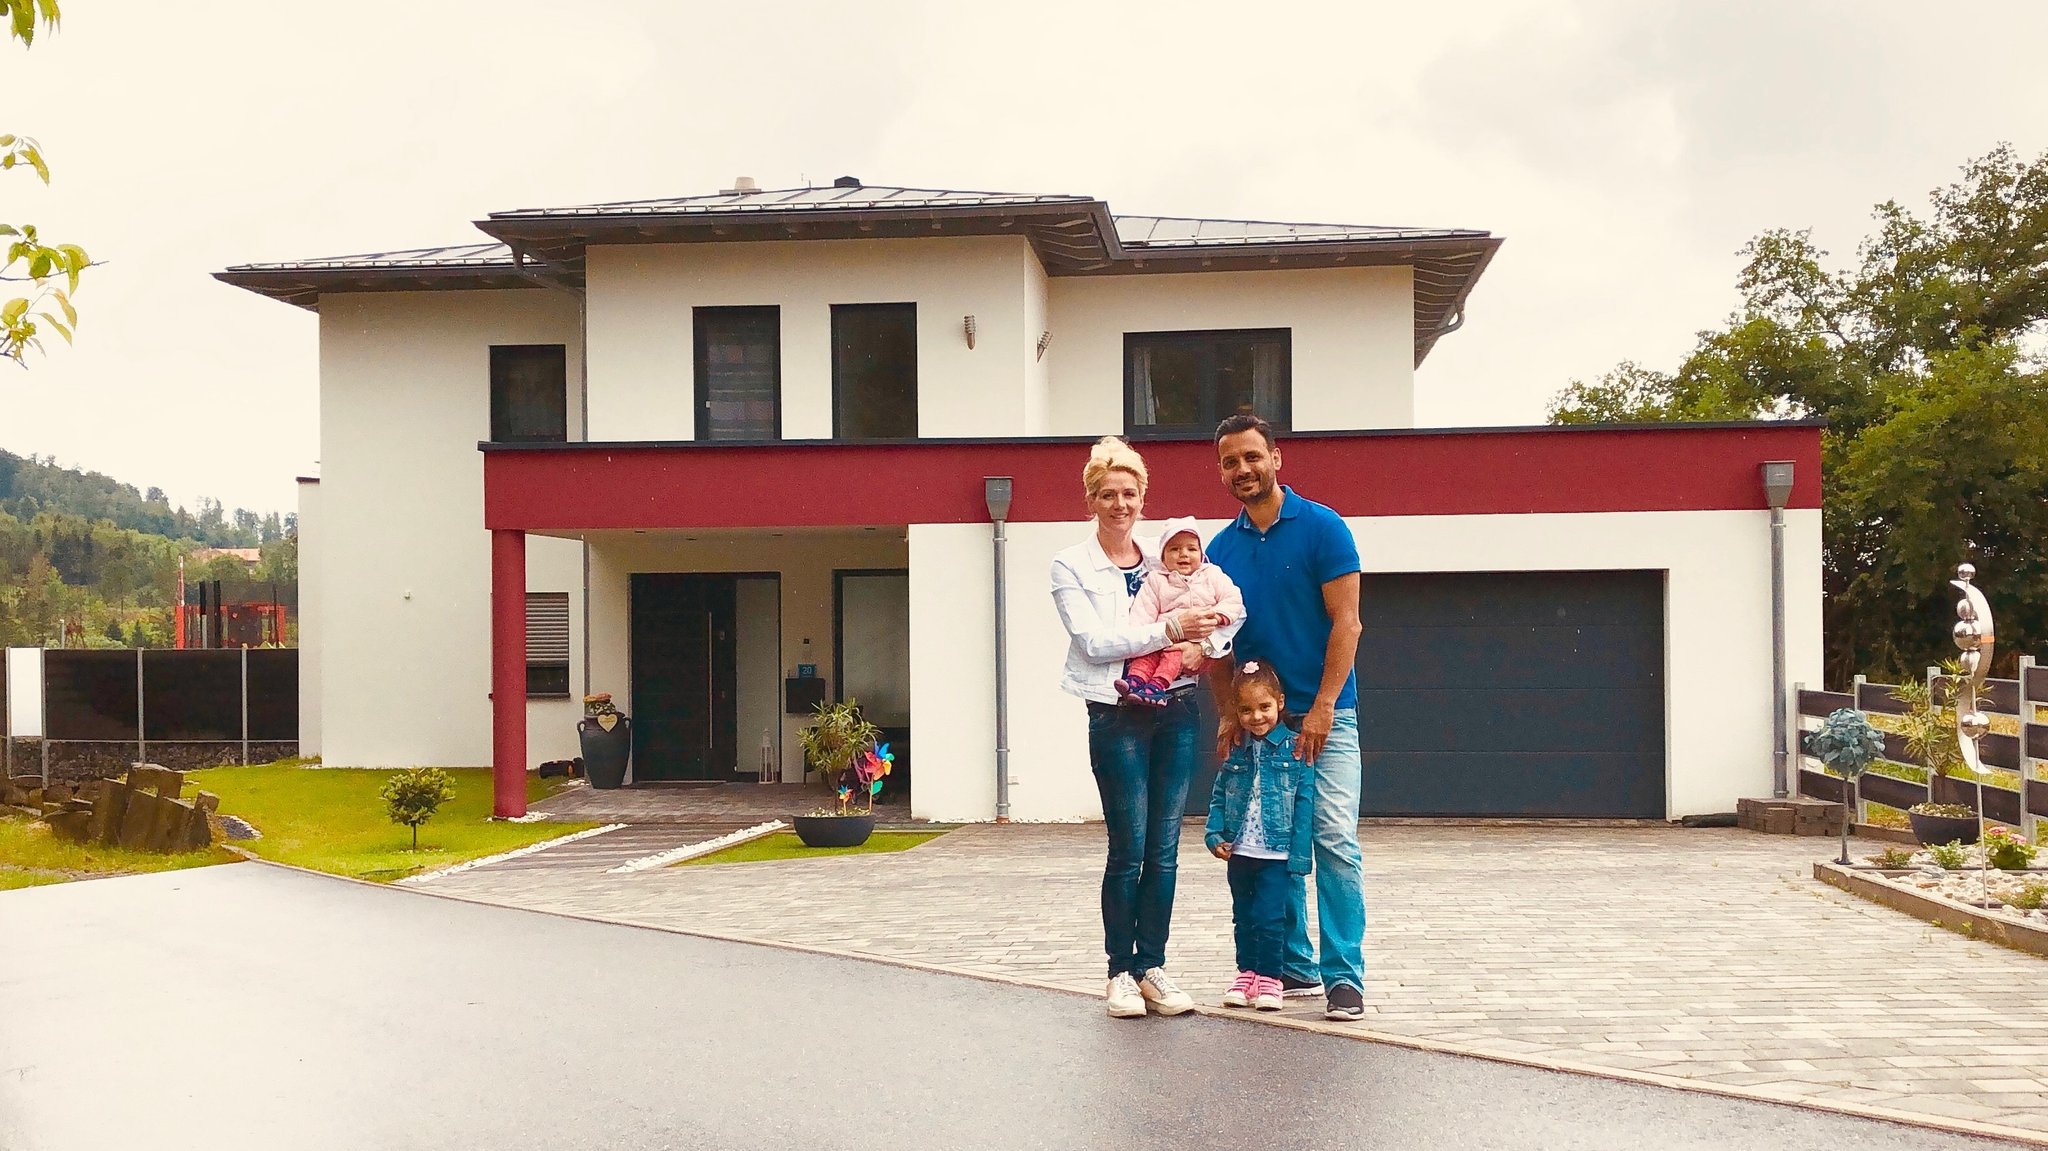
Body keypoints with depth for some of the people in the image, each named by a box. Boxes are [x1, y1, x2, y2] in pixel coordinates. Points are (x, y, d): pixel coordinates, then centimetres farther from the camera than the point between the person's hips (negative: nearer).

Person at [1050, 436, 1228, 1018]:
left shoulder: (1164, 558, 11)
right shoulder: (1071, 567, 0)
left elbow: (1200, 617, 15)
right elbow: (1093, 641, -11)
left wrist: (1198, 644, -9)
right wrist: (1168, 630, -17)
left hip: (1177, 712, 4)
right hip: (1118, 717, -4)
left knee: (1164, 850, 5)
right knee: (1129, 850, -3)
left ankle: (1153, 967, 14)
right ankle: (1121, 971, 9)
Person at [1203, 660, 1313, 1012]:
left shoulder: (1294, 749, -6)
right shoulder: (1236, 751, 6)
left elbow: (1304, 804, -7)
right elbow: (1219, 796, 11)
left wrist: (1299, 853, -10)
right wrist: (1215, 835, -3)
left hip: (1276, 853, -4)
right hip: (1238, 851, 5)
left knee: (1269, 917, -6)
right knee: (1243, 917, 15)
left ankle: (1269, 978, 7)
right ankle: (1246, 973, 26)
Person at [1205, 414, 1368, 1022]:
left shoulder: (1322, 527, -6)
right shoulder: (1222, 548, 8)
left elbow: (1345, 623, -9)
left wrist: (1321, 709, -15)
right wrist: (1227, 714, 1)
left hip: (1323, 717, -5)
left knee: (1334, 841, -10)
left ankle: (1344, 975, -5)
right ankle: (1293, 966, 19)